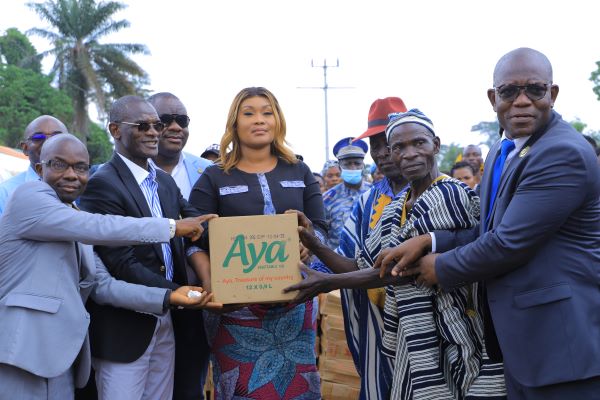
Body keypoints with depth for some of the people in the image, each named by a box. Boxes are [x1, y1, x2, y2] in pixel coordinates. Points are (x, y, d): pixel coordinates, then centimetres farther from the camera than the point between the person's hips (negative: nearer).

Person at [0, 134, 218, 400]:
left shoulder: (77, 230, 19)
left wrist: (168, 297, -1)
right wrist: (172, 226, -13)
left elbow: (103, 286, 10)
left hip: (60, 357, 8)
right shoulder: (28, 195, -5)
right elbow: (96, 227, -18)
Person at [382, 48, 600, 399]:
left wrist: (442, 268, -9)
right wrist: (428, 241, 1)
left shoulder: (564, 153, -20)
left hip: (561, 337, -9)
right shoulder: (501, 152, 11)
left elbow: (509, 242, -23)